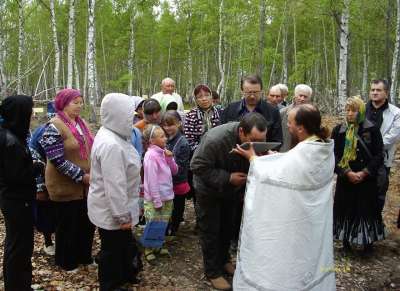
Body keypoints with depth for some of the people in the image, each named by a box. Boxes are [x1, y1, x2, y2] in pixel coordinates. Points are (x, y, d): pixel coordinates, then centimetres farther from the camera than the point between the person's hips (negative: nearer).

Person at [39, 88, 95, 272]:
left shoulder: (81, 123, 8)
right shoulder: (54, 127, -16)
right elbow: (57, 160, -21)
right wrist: (81, 176, -20)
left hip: (86, 185, 7)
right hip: (66, 186, -7)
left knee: (87, 222, 15)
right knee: (68, 224, 8)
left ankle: (84, 256, 34)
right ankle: (66, 262, 27)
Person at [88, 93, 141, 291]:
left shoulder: (110, 135, 4)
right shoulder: (111, 145, -31)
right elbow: (114, 186, -30)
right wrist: (123, 215, -23)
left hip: (115, 207, 10)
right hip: (112, 212, -10)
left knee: (123, 245, 27)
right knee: (112, 251, 10)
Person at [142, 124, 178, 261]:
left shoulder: (163, 153, 4)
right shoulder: (151, 155, -19)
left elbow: (174, 171, 8)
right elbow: (152, 181, -20)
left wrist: (170, 158, -9)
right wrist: (157, 201, -18)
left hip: (167, 197, 7)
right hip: (155, 199, -7)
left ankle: (159, 246, 34)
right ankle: (148, 250, 22)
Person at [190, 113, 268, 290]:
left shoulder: (256, 139, -23)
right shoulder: (215, 139, -38)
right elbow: (198, 167, -30)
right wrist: (228, 178, -34)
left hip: (231, 189, 5)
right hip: (209, 189, -5)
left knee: (227, 227, 18)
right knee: (210, 230, 4)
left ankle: (224, 260, 40)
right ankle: (213, 272, 20)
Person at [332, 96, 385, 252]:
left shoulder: (372, 130, -4)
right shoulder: (338, 130, -1)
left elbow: (379, 155, -5)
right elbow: (334, 155, -3)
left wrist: (364, 173, -14)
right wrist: (347, 172, -14)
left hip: (367, 179, -1)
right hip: (345, 179, 1)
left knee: (367, 209, 4)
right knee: (345, 209, 5)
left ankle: (367, 241, 20)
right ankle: (346, 240, 20)